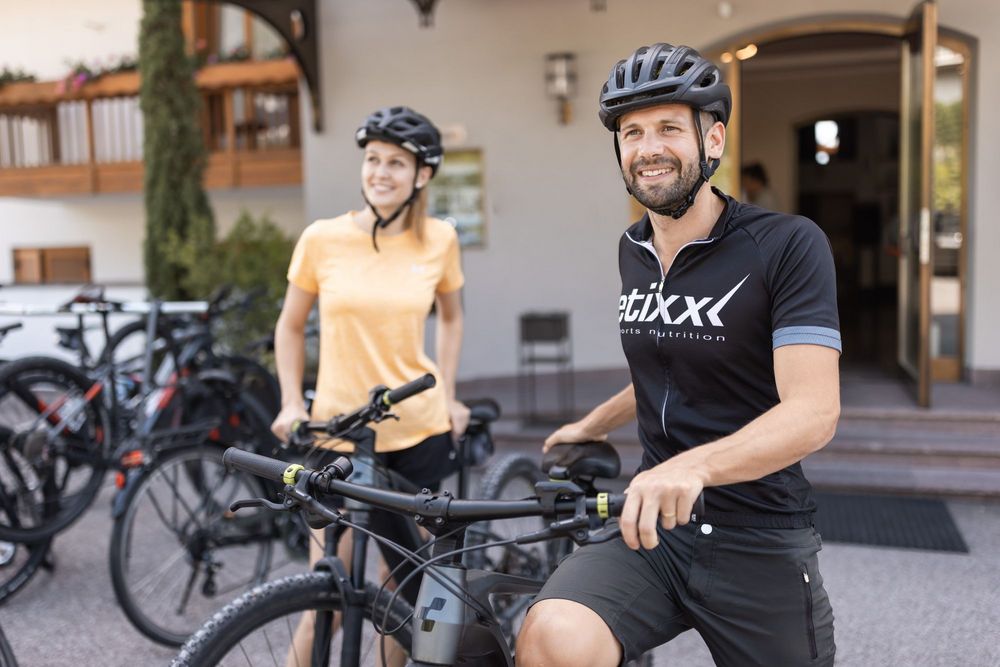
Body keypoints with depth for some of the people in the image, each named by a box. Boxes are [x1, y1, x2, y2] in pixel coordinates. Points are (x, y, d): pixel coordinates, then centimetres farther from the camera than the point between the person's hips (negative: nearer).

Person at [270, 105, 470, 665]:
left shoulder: (439, 239, -1)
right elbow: (290, 327, 9)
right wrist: (291, 403, 0)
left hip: (420, 432, 2)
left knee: (408, 583, 13)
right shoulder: (323, 238, -4)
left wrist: (448, 396, 7)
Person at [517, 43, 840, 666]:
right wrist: (593, 424, 31)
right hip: (653, 523, 4)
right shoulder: (632, 251, 8)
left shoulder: (788, 245, -12)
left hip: (761, 544, -3)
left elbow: (814, 411, -22)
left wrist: (694, 465, -38)